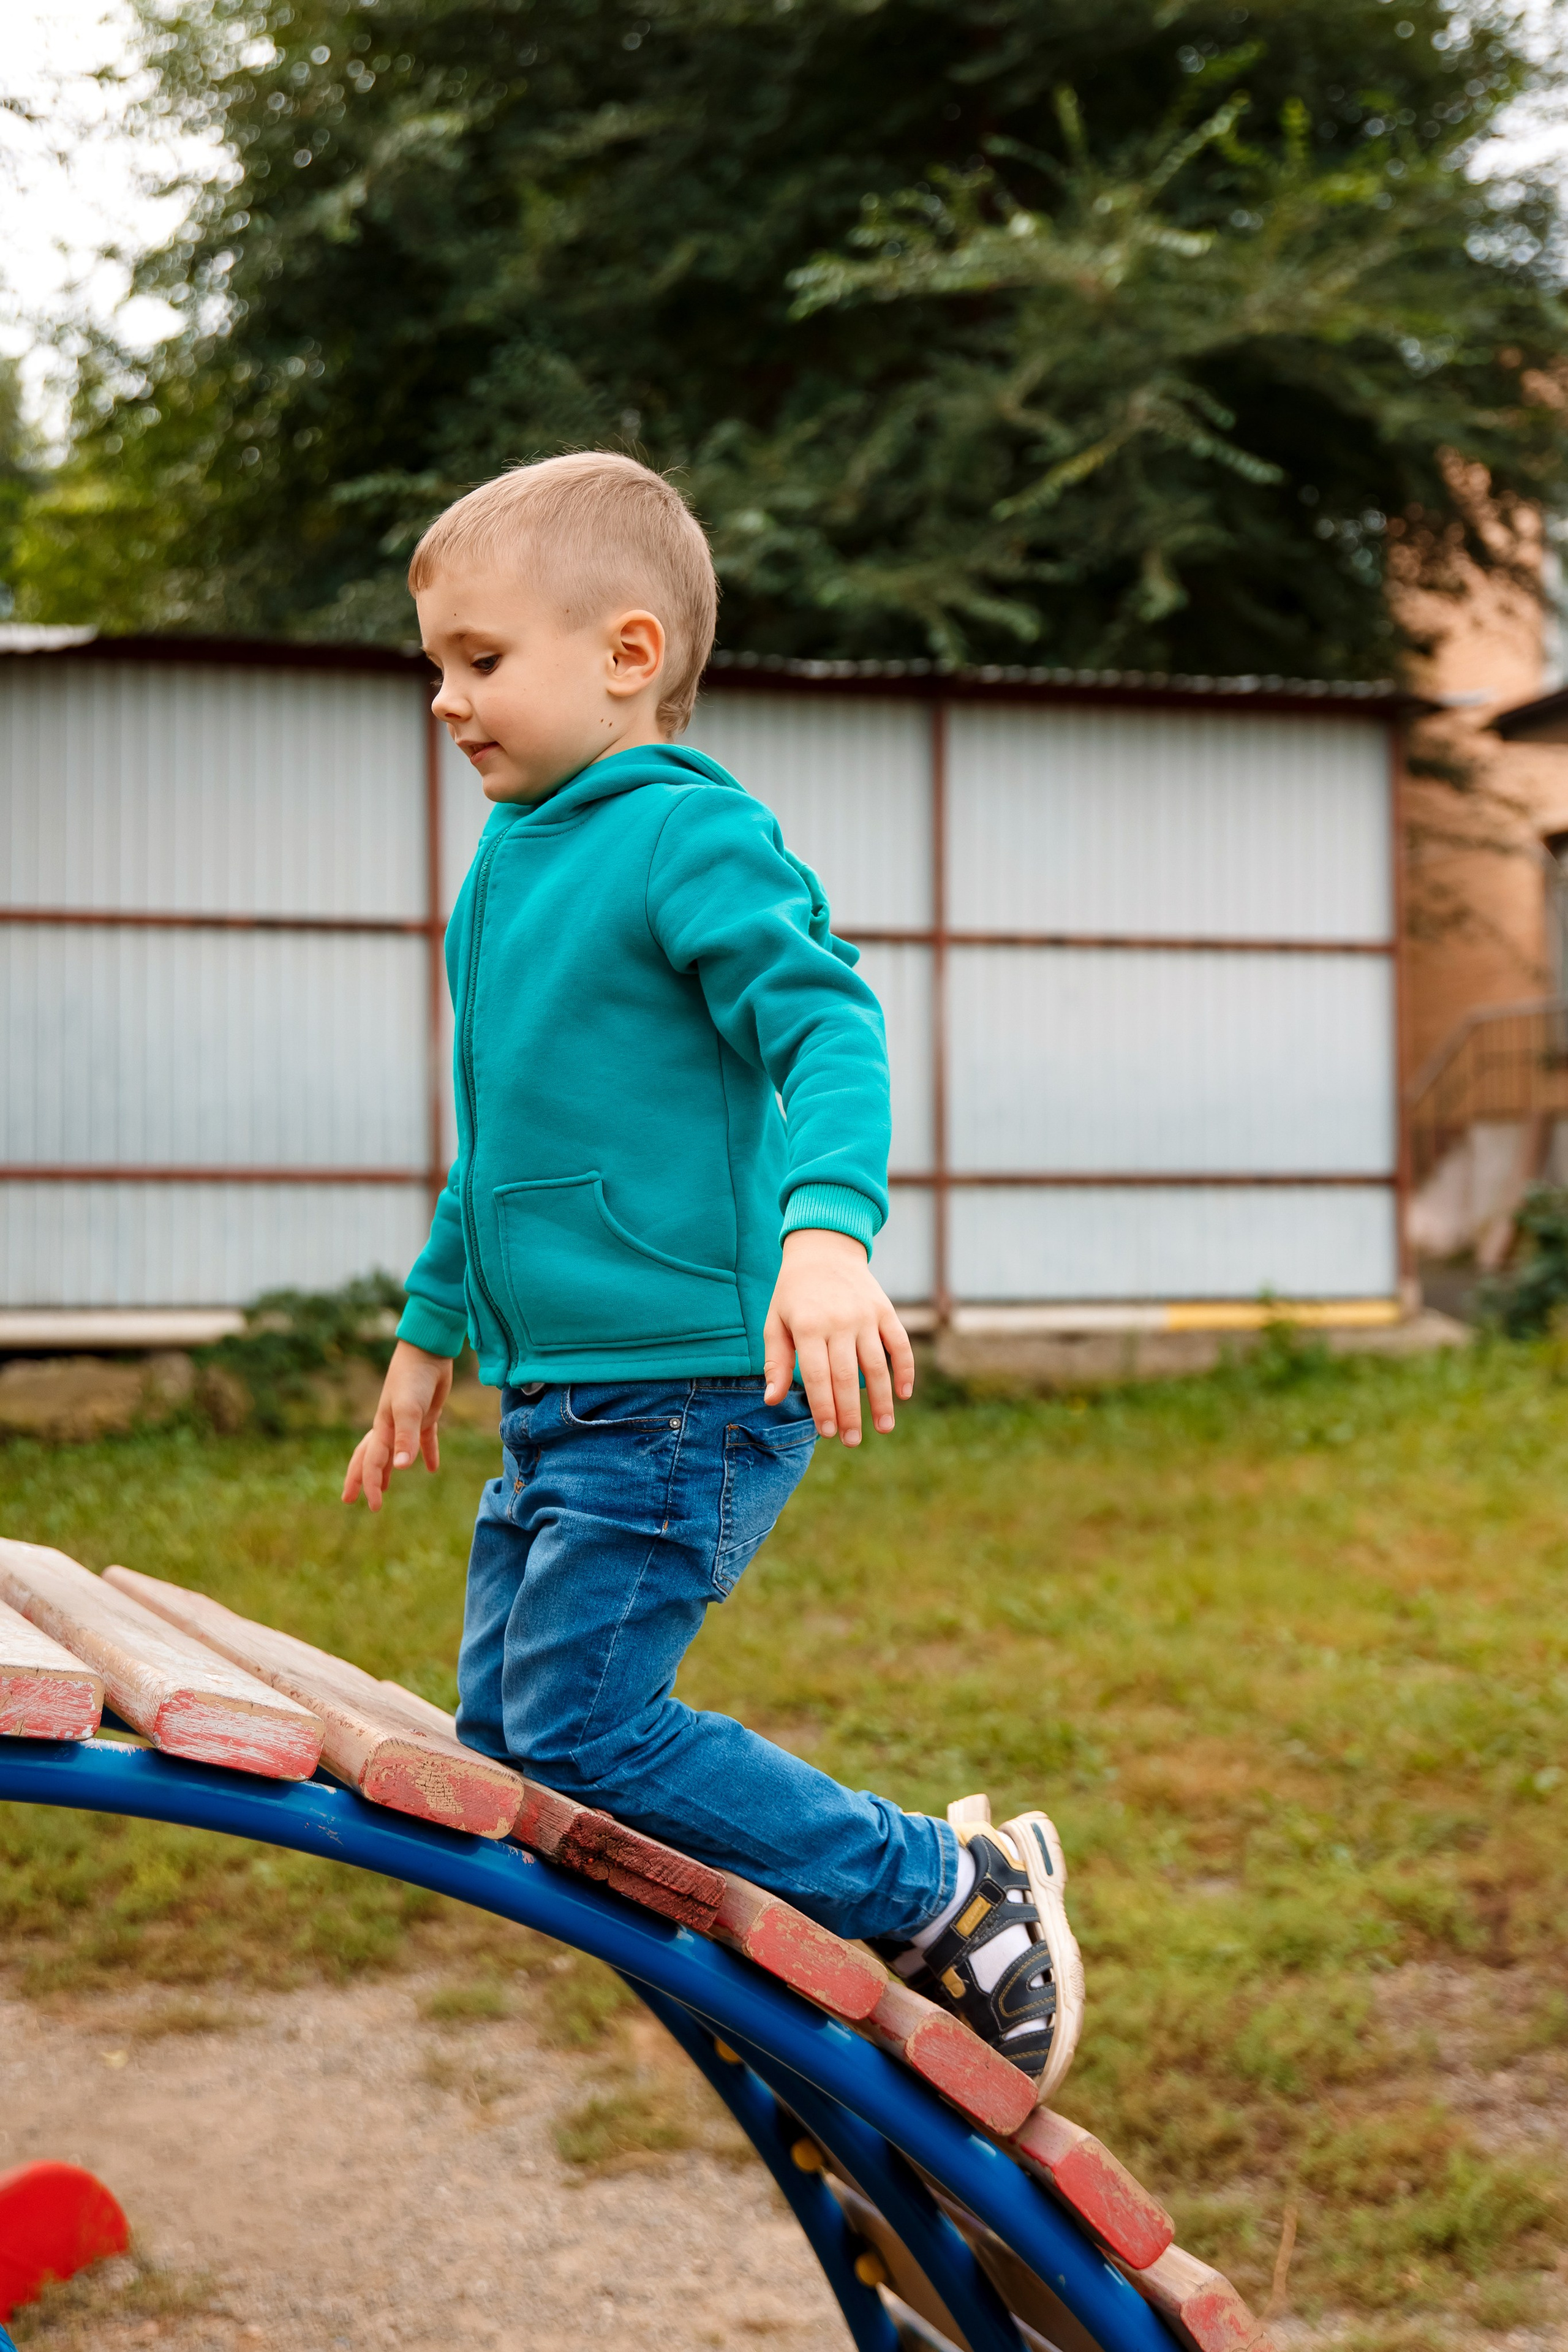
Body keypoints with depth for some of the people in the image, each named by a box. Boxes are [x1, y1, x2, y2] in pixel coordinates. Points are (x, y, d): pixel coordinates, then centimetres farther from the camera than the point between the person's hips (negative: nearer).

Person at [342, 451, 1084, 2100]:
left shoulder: (690, 835, -10)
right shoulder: (508, 862, 16)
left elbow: (828, 1025, -23)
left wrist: (826, 1226, -40)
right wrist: (431, 1330, 32)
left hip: (688, 1390, -9)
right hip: (555, 1403, 10)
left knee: (581, 1734, -13)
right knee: (501, 1738, 10)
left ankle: (948, 1892, 2)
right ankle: (901, 1893, 18)